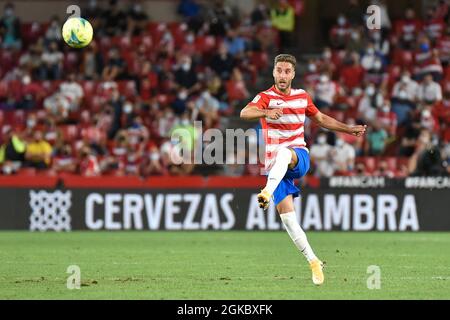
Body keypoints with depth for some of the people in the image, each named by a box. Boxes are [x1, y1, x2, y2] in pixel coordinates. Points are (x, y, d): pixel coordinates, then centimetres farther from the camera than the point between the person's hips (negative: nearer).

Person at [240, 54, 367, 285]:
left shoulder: (302, 96, 9)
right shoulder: (265, 97, -4)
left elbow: (321, 119, 27)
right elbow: (244, 113, -25)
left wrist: (349, 129, 23)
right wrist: (266, 112, -45)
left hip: (299, 158, 1)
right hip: (276, 165, -1)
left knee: (284, 152, -37)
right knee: (286, 214, -12)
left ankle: (267, 193, -57)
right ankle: (313, 262, -4)